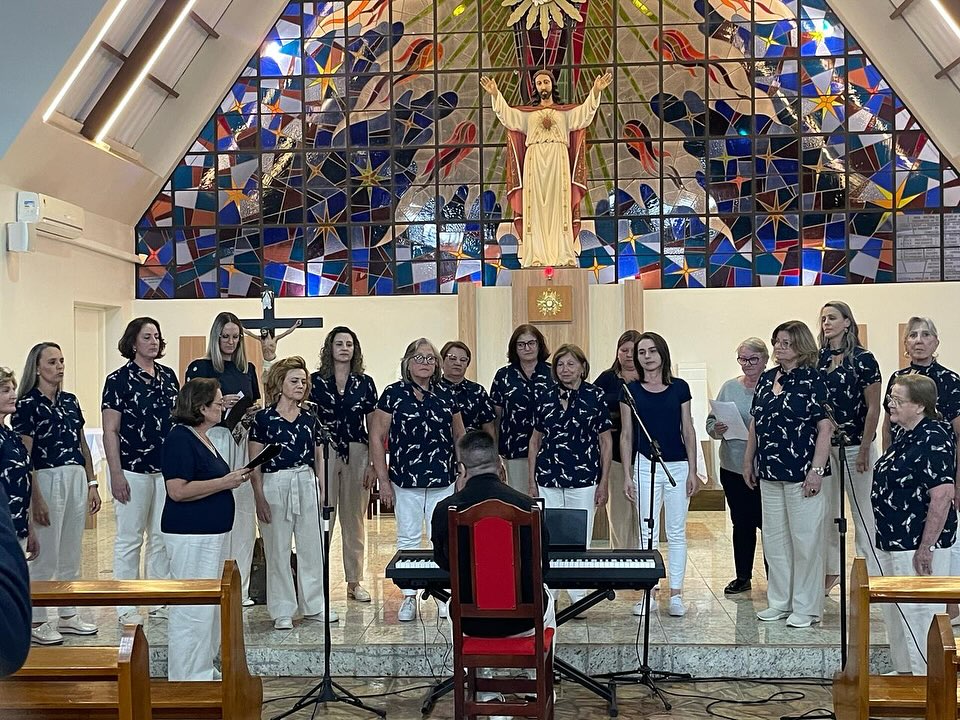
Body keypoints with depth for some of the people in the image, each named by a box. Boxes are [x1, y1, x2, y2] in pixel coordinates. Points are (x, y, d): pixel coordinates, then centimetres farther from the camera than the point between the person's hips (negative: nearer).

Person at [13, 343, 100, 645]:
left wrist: (92, 484, 11)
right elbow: (24, 456, -11)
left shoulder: (70, 401, 11)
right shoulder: (27, 405, -8)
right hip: (47, 480, -6)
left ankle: (68, 615, 24)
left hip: (77, 479, 6)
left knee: (71, 554, 13)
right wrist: (36, 499, -16)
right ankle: (36, 622, 10)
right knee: (45, 555, -1)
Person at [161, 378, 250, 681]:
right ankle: (188, 678, 1)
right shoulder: (180, 439, -15)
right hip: (190, 535, -11)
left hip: (213, 532, 11)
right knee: (193, 608, -6)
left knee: (212, 604, 16)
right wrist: (224, 482, -19)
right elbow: (178, 491, -24)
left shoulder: (204, 438, 14)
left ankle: (205, 672, 26)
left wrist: (233, 479, 10)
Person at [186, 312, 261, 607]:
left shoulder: (248, 369, 16)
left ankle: (240, 586, 12)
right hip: (213, 441, -5)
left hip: (244, 442, 5)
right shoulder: (200, 368, 2)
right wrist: (219, 404, -17)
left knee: (244, 513, 4)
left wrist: (253, 412, 0)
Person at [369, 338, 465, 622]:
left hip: (443, 482, 2)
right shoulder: (393, 394, -3)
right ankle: (409, 597, 17)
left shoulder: (445, 397, 7)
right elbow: (377, 437, -3)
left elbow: (459, 437, 14)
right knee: (408, 539, 8)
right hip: (405, 482, -2)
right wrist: (383, 480, -7)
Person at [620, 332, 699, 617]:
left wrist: (693, 471, 1)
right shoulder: (631, 390, 1)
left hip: (677, 466, 1)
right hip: (645, 466, 0)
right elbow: (626, 435, 3)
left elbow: (688, 430, 5)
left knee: (677, 532, 5)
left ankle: (676, 594, 12)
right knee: (647, 532, 3)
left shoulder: (679, 387, 3)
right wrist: (627, 475, -1)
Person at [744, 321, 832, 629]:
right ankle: (780, 602, 24)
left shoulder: (812, 380, -9)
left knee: (805, 540, 1)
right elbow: (755, 424, 17)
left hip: (801, 474, -7)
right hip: (769, 474, 7)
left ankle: (806, 607, 11)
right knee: (774, 540, 13)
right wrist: (749, 461, 15)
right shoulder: (766, 379, 11)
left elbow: (825, 428, -13)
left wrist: (816, 470, -17)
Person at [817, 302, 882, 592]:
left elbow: (873, 408, -8)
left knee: (863, 513, 2)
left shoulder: (862, 358, -7)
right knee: (825, 512, 11)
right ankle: (831, 570, 23)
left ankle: (868, 574, 10)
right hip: (822, 445, 5)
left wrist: (864, 450, -12)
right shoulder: (817, 359, 7)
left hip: (854, 445, -5)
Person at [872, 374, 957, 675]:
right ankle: (903, 672, 32)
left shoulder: (933, 439, -19)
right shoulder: (903, 435, 11)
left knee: (919, 613, -2)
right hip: (892, 542, 10)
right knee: (894, 611, 19)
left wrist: (926, 547, -23)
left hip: (918, 544, -10)